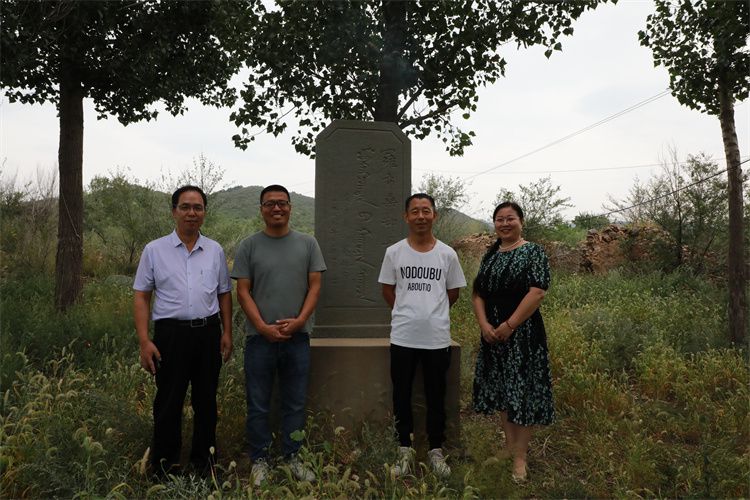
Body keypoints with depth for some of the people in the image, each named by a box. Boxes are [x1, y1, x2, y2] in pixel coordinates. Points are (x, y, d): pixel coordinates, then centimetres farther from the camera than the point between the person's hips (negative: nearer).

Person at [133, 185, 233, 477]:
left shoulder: (215, 251, 7)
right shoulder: (154, 250, 0)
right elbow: (141, 297, 0)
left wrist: (227, 333, 5)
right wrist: (144, 341, -8)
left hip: (208, 332, 2)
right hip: (171, 333, -2)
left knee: (206, 399, 13)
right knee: (168, 401, 7)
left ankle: (204, 458, 29)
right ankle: (164, 464, 24)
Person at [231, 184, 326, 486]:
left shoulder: (307, 244, 5)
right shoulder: (249, 246, 2)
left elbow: (315, 286, 2)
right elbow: (243, 292, -1)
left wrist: (299, 320, -11)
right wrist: (263, 327, -12)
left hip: (298, 337, 1)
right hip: (260, 337, -1)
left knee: (295, 403, 11)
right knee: (258, 405, 9)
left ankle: (292, 457, 26)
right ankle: (259, 459, 24)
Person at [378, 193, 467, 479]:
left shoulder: (447, 254, 0)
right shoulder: (394, 252, -1)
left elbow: (453, 292, 11)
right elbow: (387, 290, 9)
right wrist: (409, 312, 9)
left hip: (437, 338, 0)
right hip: (402, 337, 0)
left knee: (436, 397, 11)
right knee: (402, 396, 10)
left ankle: (435, 450, 27)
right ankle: (405, 450, 26)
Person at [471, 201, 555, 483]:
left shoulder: (533, 252, -6)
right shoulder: (490, 255, 11)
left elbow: (537, 292, -16)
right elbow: (477, 293, 8)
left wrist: (509, 325, -19)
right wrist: (484, 324, -8)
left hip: (523, 332, -6)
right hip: (492, 332, 6)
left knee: (522, 391, 0)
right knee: (500, 390, 12)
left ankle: (520, 457, 11)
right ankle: (508, 447, 27)